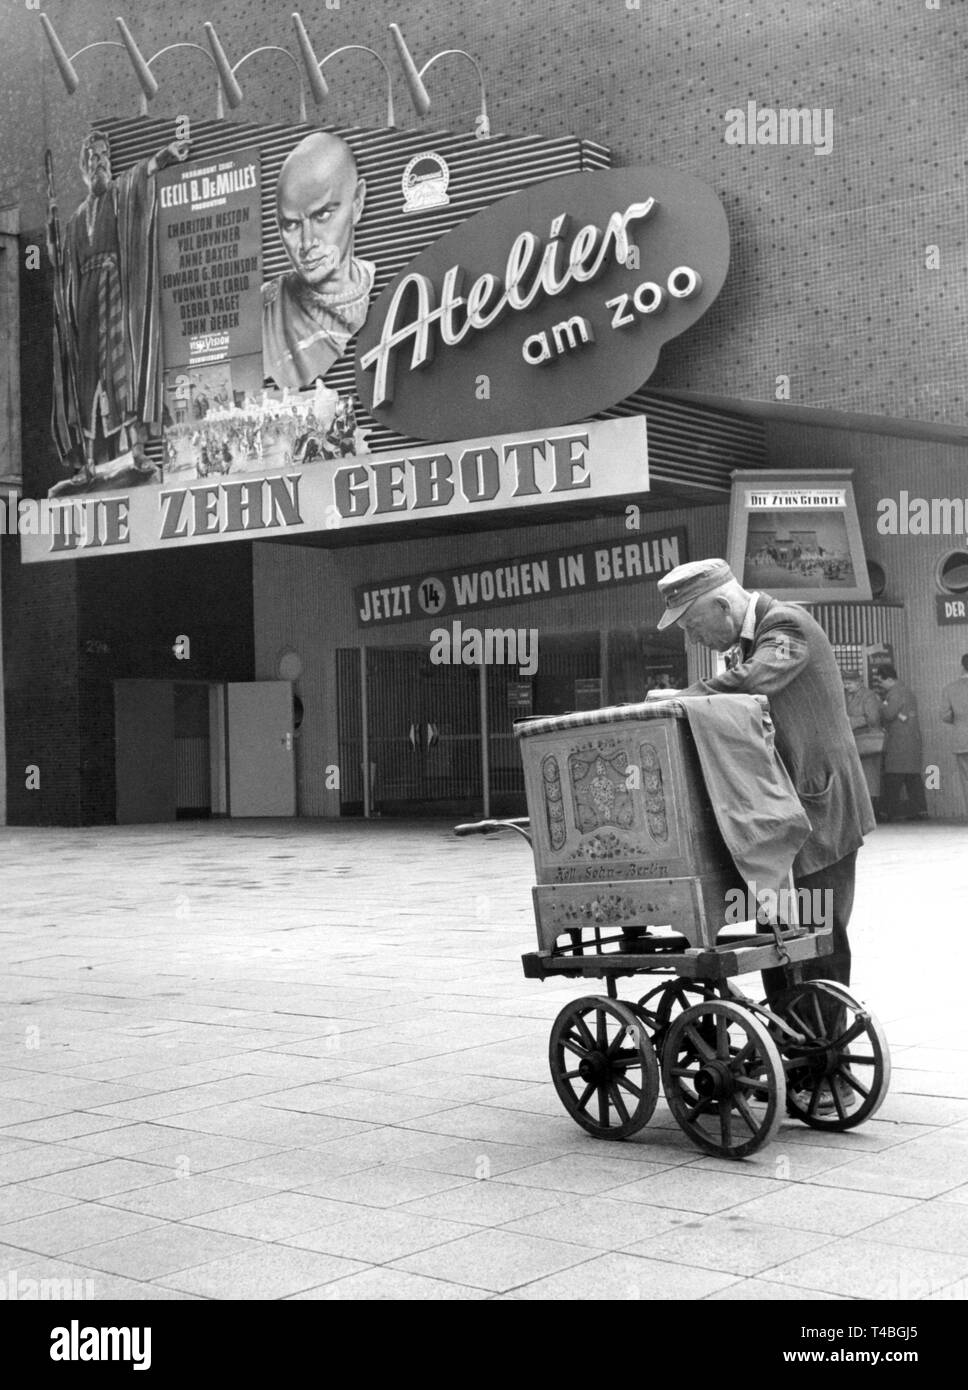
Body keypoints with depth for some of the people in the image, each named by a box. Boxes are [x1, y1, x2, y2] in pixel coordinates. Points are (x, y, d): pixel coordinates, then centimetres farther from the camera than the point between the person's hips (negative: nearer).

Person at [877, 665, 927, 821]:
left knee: (893, 779, -8)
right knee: (914, 777, 7)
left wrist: (882, 705, -1)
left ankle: (891, 811, -9)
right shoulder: (906, 691, 22)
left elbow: (888, 713, -19)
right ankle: (920, 810, 4)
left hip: (899, 741, -10)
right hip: (913, 739, 10)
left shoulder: (895, 693, -10)